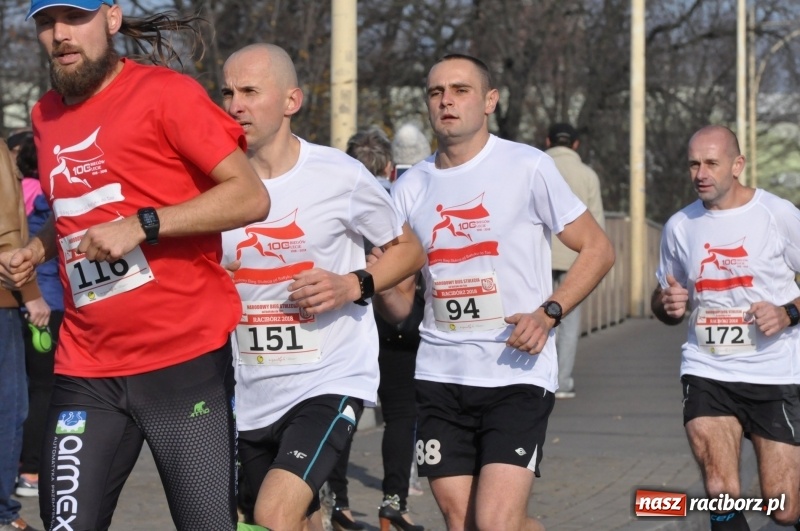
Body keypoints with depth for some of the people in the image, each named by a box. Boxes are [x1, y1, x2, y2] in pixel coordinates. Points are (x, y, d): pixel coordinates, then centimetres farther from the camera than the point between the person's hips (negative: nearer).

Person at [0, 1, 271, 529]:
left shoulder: (166, 92, -6)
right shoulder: (46, 116, 13)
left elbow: (251, 197, -11)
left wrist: (142, 225, -19)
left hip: (186, 361, -5)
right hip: (86, 371, 5)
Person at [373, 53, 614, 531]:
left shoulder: (528, 168, -4)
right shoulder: (410, 187, 9)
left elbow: (598, 249, 0)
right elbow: (400, 303, 14)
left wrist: (549, 313, -14)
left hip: (519, 373, -4)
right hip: (440, 378, 5)